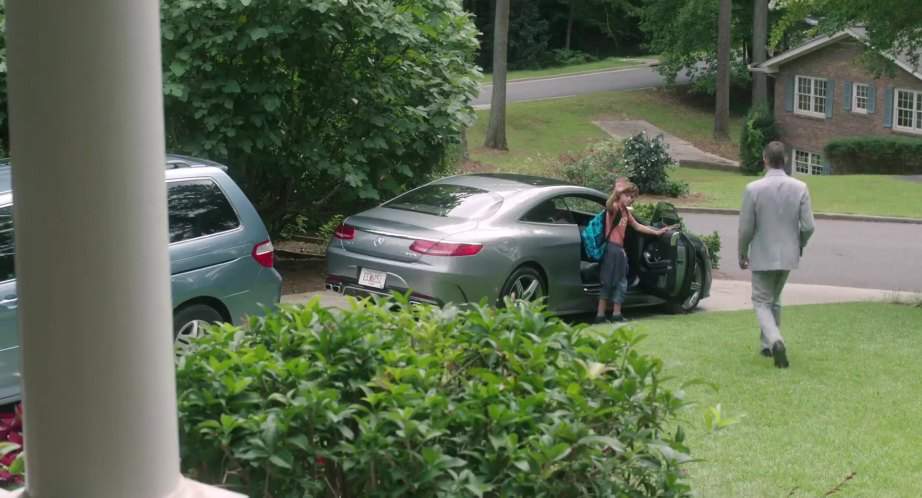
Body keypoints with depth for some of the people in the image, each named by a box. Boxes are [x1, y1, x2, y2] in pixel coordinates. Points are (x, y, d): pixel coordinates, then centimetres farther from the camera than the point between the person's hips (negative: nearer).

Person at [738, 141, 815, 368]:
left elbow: (746, 228, -11)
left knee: (762, 301, 6)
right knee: (775, 299, 22)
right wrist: (799, 246, 14)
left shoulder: (753, 189, -15)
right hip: (788, 255, 4)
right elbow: (808, 226, -6)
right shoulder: (800, 188, -7)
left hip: (762, 256, -3)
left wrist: (742, 254, 5)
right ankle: (768, 345, 29)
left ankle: (775, 341, -18)